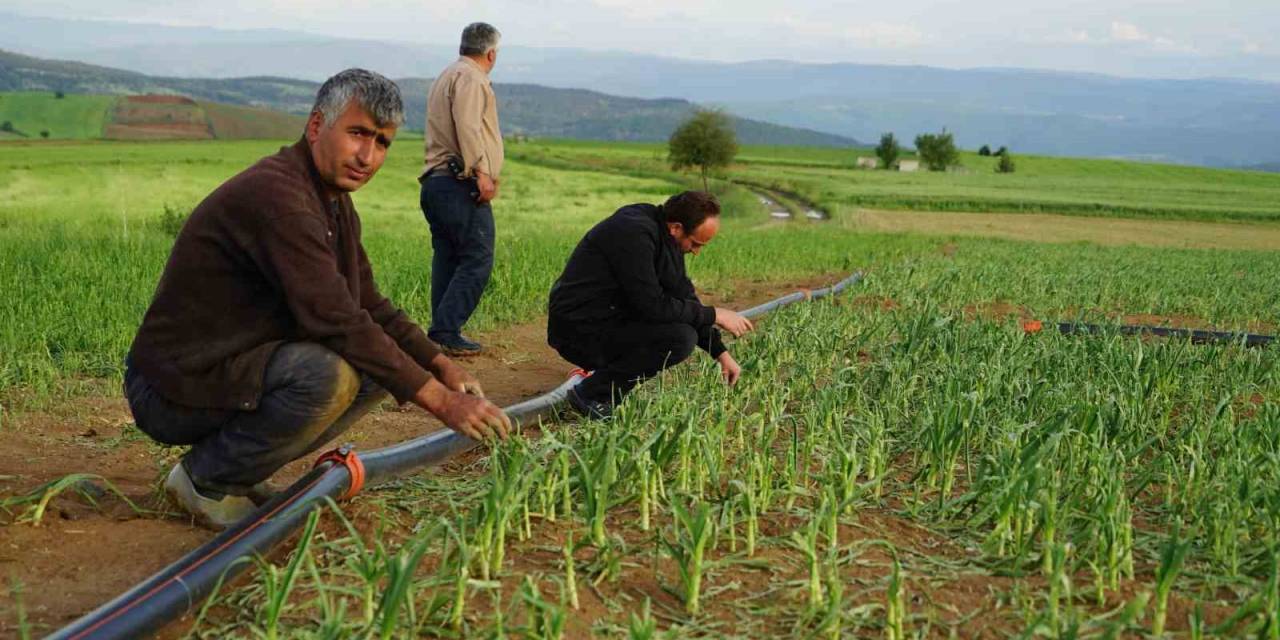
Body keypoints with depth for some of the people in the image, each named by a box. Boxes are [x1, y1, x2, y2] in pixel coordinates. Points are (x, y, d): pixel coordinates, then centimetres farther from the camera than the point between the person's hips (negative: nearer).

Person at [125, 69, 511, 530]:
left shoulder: (336, 204, 9)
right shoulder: (276, 194, -23)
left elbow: (371, 308, 14)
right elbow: (337, 323, -30)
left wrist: (442, 366, -2)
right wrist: (439, 400, -28)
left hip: (239, 368, 10)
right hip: (176, 388, -10)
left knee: (386, 363, 3)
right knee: (327, 374, -32)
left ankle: (236, 469, 8)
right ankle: (205, 479, -8)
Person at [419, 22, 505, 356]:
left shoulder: (444, 77, 26)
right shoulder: (470, 78, -5)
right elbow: (467, 127, -19)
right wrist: (482, 172, -22)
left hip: (436, 181, 10)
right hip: (460, 184, -10)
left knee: (447, 259, 10)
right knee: (477, 260, -10)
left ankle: (441, 333, 9)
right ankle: (446, 332, -14)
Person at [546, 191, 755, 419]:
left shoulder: (665, 236, 6)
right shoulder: (634, 233, -23)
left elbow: (684, 295, 14)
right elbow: (653, 306, -25)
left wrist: (721, 353, 10)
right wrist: (714, 315, -16)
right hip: (580, 331, -10)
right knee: (681, 338, -21)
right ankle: (592, 394, -10)